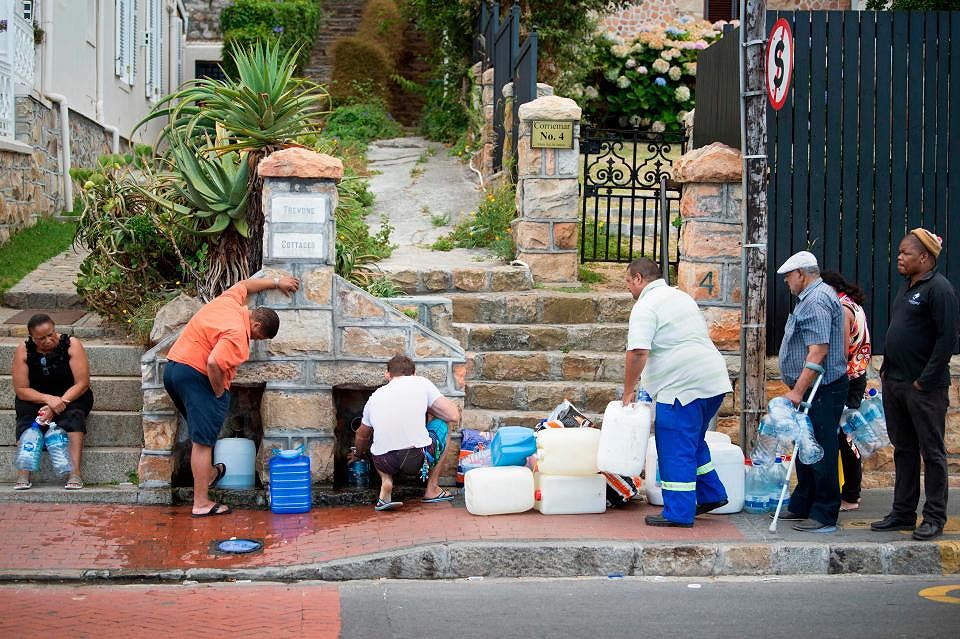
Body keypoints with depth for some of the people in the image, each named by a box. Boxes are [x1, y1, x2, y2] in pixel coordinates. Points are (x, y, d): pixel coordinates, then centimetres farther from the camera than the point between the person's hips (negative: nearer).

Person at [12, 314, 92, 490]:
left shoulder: (71, 345, -14)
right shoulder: (23, 351, -10)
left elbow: (82, 383, -17)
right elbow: (20, 389, -13)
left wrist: (58, 404, -28)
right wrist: (48, 399, -29)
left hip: (71, 396, -1)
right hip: (35, 398, 1)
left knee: (73, 413, -33)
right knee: (26, 414, -30)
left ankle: (74, 472, -41)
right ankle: (23, 474, -38)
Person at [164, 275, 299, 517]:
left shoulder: (229, 301, 6)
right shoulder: (237, 334, -20)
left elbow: (244, 284, 29)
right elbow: (213, 364, -30)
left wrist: (277, 282, 39)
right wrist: (220, 394, -14)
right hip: (194, 375, -10)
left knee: (202, 432, 27)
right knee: (203, 441, -7)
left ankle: (208, 473, 44)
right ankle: (201, 503, -6)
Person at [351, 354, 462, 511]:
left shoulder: (375, 396, 20)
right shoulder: (421, 383, 9)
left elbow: (362, 436, 36)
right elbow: (454, 417, 6)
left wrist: (358, 454, 58)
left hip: (384, 463, 3)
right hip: (418, 459, -3)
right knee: (442, 426, 26)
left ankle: (386, 484, 9)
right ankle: (431, 489, 24)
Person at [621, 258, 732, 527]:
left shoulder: (646, 306, -9)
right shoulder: (682, 297, 20)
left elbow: (638, 352, -21)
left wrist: (628, 391, -12)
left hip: (683, 386, -9)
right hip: (714, 381, 9)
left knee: (676, 449, -2)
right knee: (693, 442, 23)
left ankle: (679, 513, 1)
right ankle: (711, 494, 27)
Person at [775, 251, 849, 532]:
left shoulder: (816, 302, -17)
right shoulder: (817, 296, 18)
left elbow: (818, 352, -25)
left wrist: (798, 390, -25)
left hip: (821, 390, -11)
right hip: (814, 390, 11)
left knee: (821, 452, -7)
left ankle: (824, 517, -3)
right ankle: (801, 507, 25)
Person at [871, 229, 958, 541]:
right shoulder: (906, 287, 15)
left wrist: (925, 380, -19)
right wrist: (886, 369, 15)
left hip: (924, 387, -9)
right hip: (894, 384, 9)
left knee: (932, 452, 0)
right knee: (903, 450, 14)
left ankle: (934, 518, 7)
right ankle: (903, 513, 22)